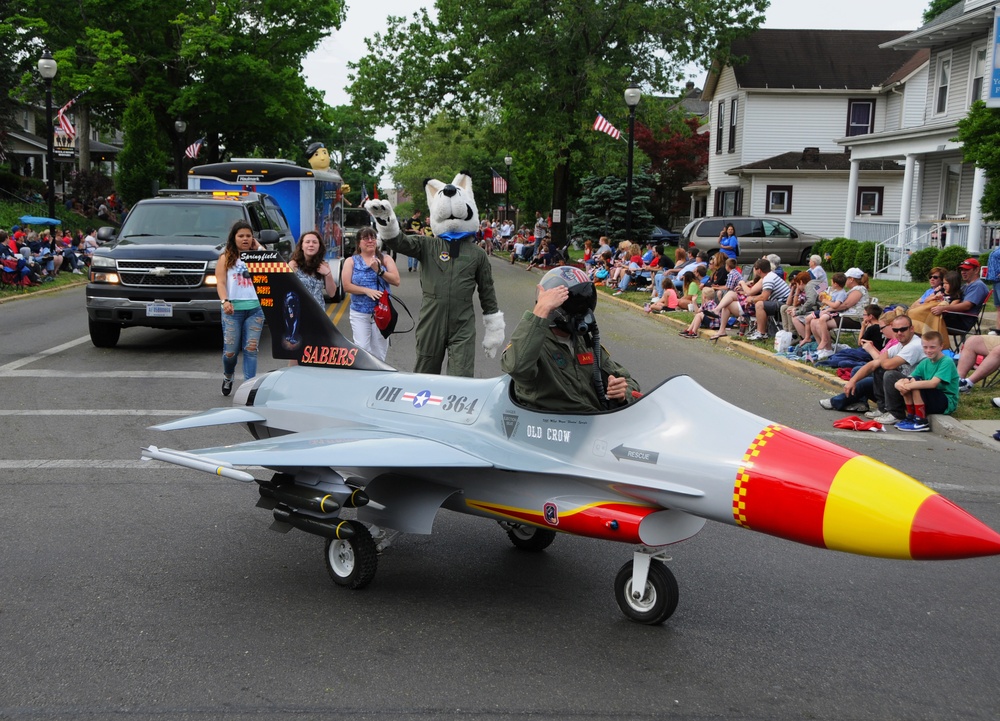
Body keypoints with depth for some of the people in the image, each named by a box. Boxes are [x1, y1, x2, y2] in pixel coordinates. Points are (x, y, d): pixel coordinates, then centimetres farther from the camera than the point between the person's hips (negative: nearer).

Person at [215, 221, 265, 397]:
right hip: (233, 309, -1)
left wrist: (259, 248, 3)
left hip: (255, 308, 1)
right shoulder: (226, 258, 9)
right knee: (230, 350, 2)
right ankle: (228, 377, 31)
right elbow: (220, 282, -2)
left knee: (251, 349, -5)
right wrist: (225, 301, -20)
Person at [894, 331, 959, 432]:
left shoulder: (947, 362, -15)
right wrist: (900, 383, -26)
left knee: (916, 383, -26)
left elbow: (933, 383, -29)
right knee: (907, 382, -9)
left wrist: (910, 385, -32)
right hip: (931, 401, 7)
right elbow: (909, 378, -3)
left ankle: (921, 422, -19)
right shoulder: (924, 363, 6)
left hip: (948, 403, -7)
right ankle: (910, 417, -2)